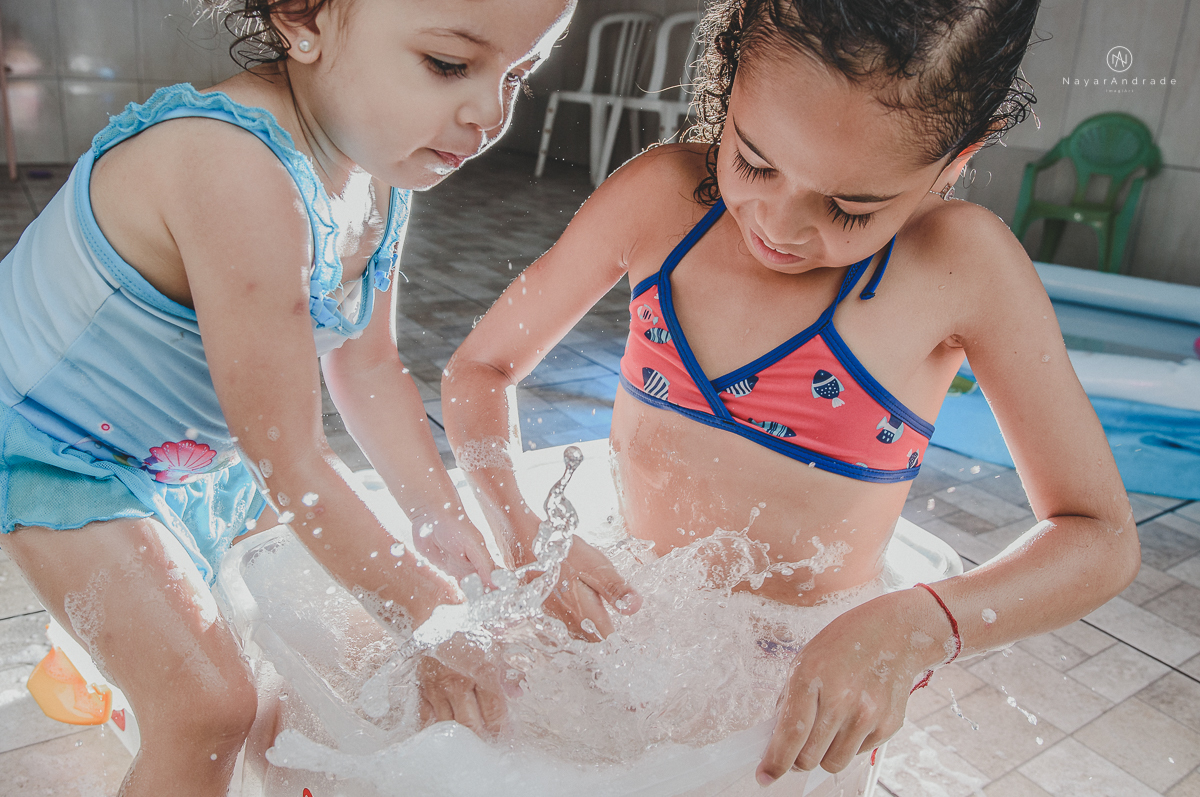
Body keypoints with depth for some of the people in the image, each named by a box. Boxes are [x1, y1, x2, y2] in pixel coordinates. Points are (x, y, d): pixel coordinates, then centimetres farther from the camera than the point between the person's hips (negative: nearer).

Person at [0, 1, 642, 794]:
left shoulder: (383, 170, -11)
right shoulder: (237, 174, -39)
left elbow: (368, 366, -1)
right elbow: (288, 463, -33)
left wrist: (446, 523, -7)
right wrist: (434, 617, -24)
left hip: (199, 449, 8)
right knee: (210, 706, -15)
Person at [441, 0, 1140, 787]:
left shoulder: (962, 265, -17)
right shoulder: (661, 196, -12)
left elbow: (1101, 536, -11)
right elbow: (480, 368, -2)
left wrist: (915, 629, -29)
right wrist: (519, 532, -19)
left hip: (800, 699, -2)